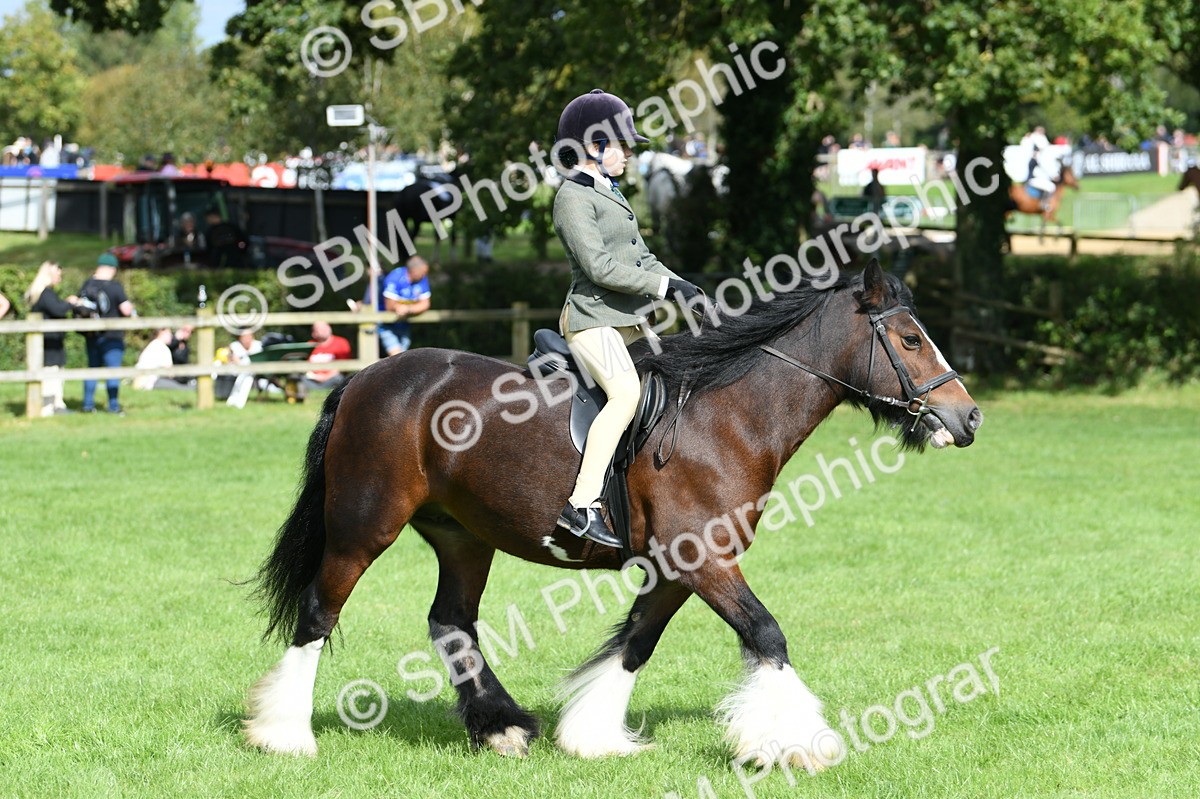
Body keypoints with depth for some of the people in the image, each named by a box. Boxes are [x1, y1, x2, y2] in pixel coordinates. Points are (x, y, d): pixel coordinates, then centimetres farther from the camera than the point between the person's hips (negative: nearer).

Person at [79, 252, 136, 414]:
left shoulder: (87, 284, 2)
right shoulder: (115, 287, -14)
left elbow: (79, 305, 10)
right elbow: (126, 310, -17)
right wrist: (132, 311, 4)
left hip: (92, 335, 5)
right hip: (112, 335, -5)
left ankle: (88, 404, 14)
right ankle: (113, 406, -2)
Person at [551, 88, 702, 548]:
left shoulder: (609, 195, 21)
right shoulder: (574, 197, -9)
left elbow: (641, 257, 24)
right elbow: (599, 266, -18)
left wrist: (683, 289, 8)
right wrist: (665, 286, -16)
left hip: (629, 320, 10)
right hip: (593, 317, -10)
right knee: (626, 391, -30)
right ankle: (582, 506, -35)